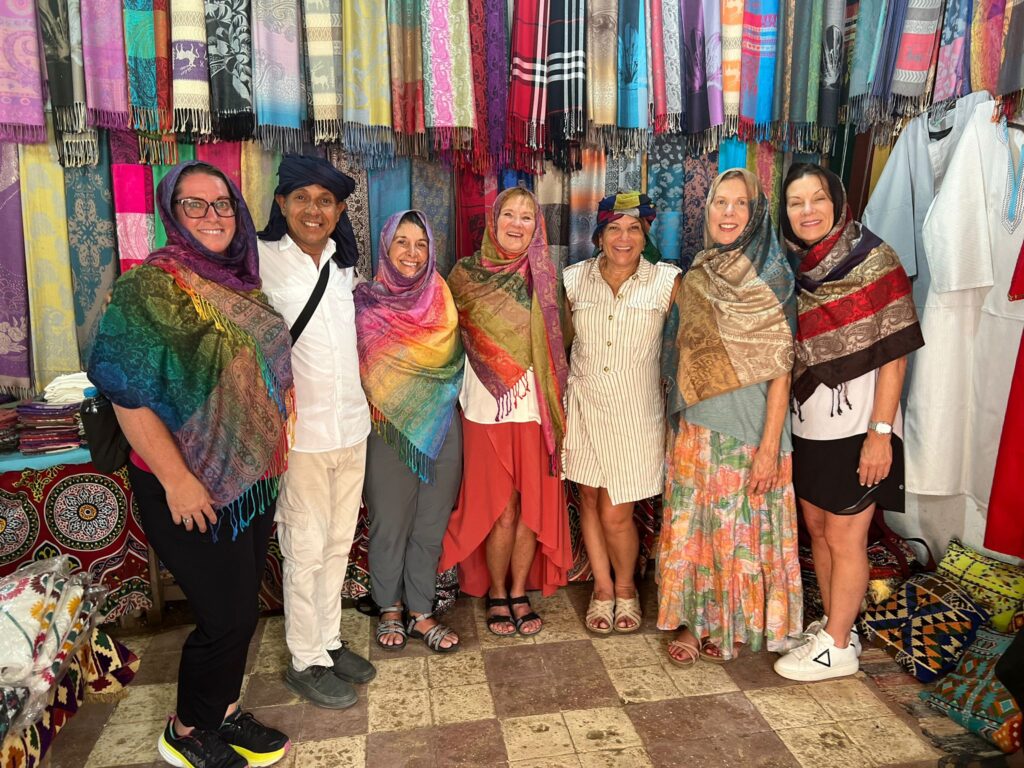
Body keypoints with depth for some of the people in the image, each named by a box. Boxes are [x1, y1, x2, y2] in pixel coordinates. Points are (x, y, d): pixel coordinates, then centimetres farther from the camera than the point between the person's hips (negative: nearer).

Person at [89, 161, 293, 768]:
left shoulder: (244, 282, 7)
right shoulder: (151, 286, -14)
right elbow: (127, 392, -18)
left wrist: (276, 447, 11)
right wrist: (176, 480, -20)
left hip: (254, 475, 7)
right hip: (191, 487, -7)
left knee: (241, 606, 17)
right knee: (228, 614, 2)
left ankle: (223, 714, 38)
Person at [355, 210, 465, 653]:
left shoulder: (442, 300, 7)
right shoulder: (366, 302, -2)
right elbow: (356, 368, -2)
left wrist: (443, 403, 4)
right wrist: (379, 407, -10)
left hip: (441, 429, 3)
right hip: (388, 430, -2)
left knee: (431, 524, 8)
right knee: (389, 522, 8)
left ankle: (421, 613, 23)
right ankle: (389, 610, 28)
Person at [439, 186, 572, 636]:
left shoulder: (543, 278, 5)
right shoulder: (466, 274, 1)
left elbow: (554, 348, 6)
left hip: (534, 410, 2)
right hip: (486, 412, -1)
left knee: (532, 508, 6)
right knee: (500, 511, 3)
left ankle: (519, 592, 25)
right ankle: (496, 594, 24)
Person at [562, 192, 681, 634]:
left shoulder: (666, 281, -6)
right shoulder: (575, 280, 1)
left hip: (635, 412, -2)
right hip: (584, 406, 3)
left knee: (616, 514, 0)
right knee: (589, 502, 12)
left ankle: (626, 589, 29)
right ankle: (602, 589, 33)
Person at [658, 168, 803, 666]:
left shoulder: (771, 277, -9)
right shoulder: (696, 276, 7)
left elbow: (780, 368, -11)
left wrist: (770, 446, -15)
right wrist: (677, 424, 13)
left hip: (746, 426, -5)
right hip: (694, 426, 5)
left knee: (740, 528, 7)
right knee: (691, 523, 11)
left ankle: (737, 625, 27)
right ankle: (694, 619, 28)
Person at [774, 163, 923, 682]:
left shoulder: (872, 260, -11)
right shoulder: (791, 266, 5)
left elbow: (894, 354, -13)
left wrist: (881, 432, -17)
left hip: (856, 428, -6)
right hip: (807, 425, 6)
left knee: (844, 538, 4)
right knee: (817, 529, 17)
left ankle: (837, 648, 21)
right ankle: (835, 625, 35)